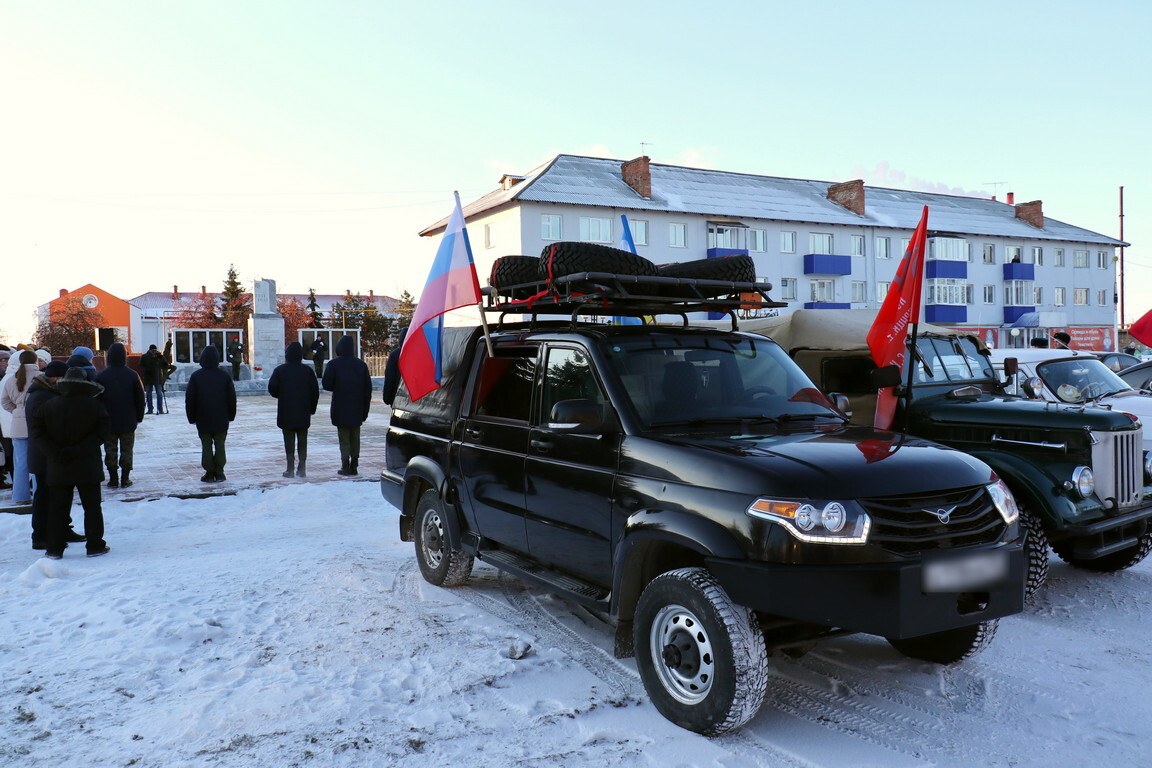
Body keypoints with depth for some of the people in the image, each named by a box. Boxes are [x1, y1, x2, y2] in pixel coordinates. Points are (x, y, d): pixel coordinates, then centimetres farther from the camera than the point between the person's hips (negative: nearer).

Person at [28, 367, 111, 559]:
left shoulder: (49, 406, 0)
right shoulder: (95, 406, -6)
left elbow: (36, 431, -4)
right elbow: (100, 433, -12)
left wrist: (54, 453, -8)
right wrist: (78, 450, -12)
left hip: (58, 469, 2)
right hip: (88, 468, -2)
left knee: (58, 508, 10)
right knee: (92, 507, 7)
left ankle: (55, 548, 12)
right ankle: (95, 545, 10)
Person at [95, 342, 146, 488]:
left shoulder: (101, 376, -6)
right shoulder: (133, 375, -5)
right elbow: (140, 398, -1)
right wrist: (139, 417, 10)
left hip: (108, 421, 0)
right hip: (128, 421, 0)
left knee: (110, 450, 8)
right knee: (126, 450, 7)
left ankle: (113, 479, 9)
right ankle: (125, 479, 8)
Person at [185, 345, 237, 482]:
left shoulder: (195, 376, -5)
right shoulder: (225, 376, -1)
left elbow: (189, 399, -2)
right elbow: (232, 398, 3)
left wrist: (192, 417, 7)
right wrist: (231, 415, 13)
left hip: (203, 420, -1)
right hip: (221, 420, 1)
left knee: (206, 446, 5)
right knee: (219, 445, 7)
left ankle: (209, 473, 5)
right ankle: (219, 473, 6)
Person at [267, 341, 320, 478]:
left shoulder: (280, 370, -4)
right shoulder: (307, 370, 1)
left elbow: (272, 388, -9)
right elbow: (315, 391, -1)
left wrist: (280, 396, 12)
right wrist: (311, 408, 8)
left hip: (286, 411, -1)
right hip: (304, 413, 2)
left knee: (289, 440, 3)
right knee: (302, 440, 8)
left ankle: (290, 469, 4)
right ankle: (301, 468, 6)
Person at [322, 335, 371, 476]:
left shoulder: (334, 364, -9)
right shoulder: (361, 364, 3)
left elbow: (327, 385, -10)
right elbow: (368, 388, 4)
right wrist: (365, 410, 9)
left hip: (340, 409, -3)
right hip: (357, 410, 3)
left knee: (344, 439, 3)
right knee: (355, 438, 11)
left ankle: (345, 466, -1)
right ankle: (354, 466, 11)